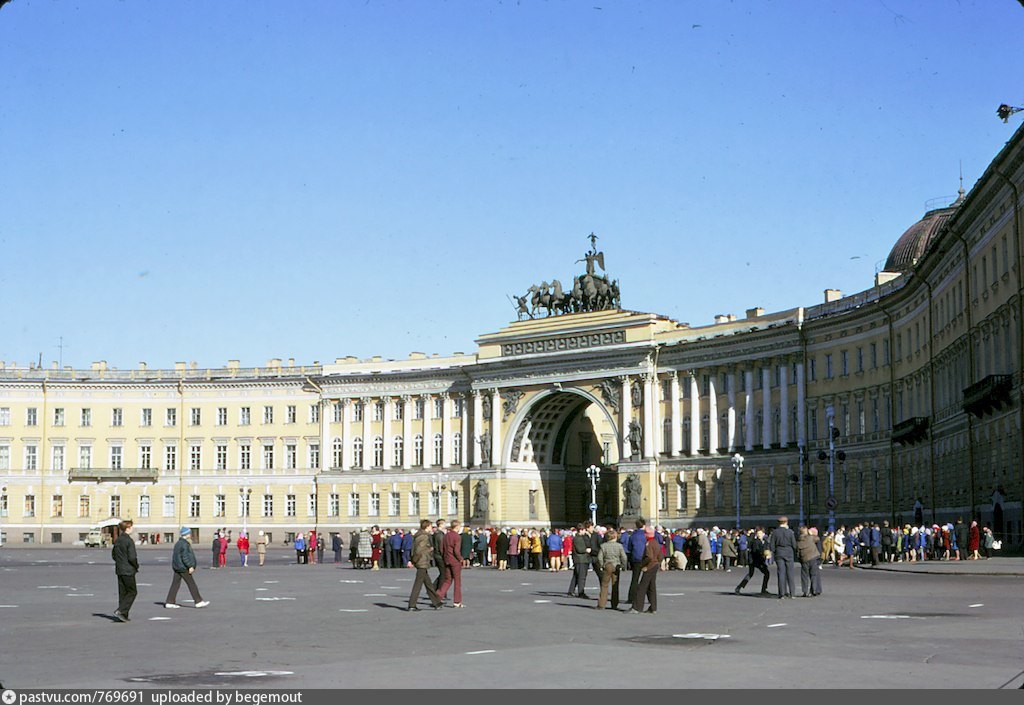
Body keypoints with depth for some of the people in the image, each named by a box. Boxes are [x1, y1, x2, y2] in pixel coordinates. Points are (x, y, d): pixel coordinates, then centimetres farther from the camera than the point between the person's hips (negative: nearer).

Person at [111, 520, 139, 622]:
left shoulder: (117, 540, 8)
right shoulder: (129, 541, -16)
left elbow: (113, 555, 15)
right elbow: (132, 557, -20)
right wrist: (136, 566, -4)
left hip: (119, 570, 8)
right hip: (128, 570, -8)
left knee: (122, 592, 12)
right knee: (132, 592, 1)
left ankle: (123, 615, 14)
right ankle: (120, 611, -10)